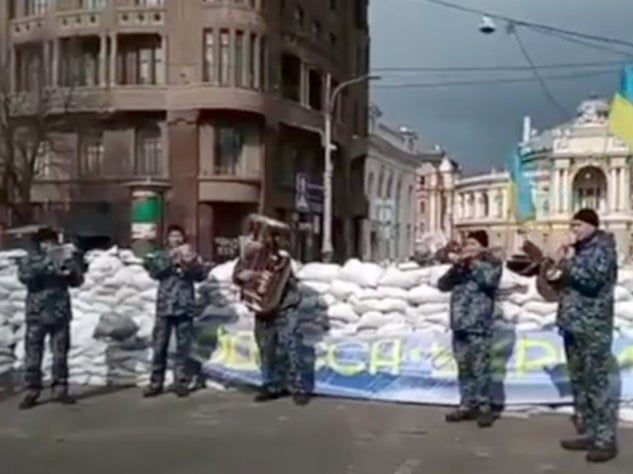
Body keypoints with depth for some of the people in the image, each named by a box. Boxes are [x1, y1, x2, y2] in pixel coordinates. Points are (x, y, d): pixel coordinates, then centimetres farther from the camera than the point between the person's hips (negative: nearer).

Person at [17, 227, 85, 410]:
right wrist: (46, 263, -25)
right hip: (36, 314, -2)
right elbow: (23, 275, -17)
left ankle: (60, 389, 15)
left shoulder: (63, 257, 7)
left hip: (60, 313, 2)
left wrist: (74, 266, -16)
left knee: (61, 354, 6)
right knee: (33, 354, 0)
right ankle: (31, 391, 7)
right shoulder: (31, 258, 2)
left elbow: (76, 282, 4)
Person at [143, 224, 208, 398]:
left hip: (184, 307, 0)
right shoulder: (161, 256, 9)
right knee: (159, 346, 2)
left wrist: (192, 262, -22)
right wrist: (170, 258, -17)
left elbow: (202, 275, -4)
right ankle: (156, 383, 9)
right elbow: (153, 272, -8)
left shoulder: (191, 256, 8)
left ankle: (181, 382, 9)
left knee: (183, 347, 2)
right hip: (164, 307, 0)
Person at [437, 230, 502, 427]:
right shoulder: (461, 266, 17)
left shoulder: (492, 263, 2)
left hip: (479, 326, -5)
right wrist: (456, 266, -7)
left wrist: (471, 262, -12)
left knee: (481, 370, -5)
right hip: (460, 325, 6)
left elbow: (489, 279, -19)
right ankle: (467, 406, 18)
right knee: (464, 369, 11)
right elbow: (442, 285, 7)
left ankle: (485, 408, 3)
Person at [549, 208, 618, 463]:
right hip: (573, 325, 9)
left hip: (593, 329, -9)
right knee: (579, 382, 12)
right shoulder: (578, 249, 17)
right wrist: (558, 270, 5)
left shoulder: (603, 248, -7)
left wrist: (568, 262, -16)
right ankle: (587, 434, 22)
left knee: (597, 383, -6)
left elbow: (593, 279, -22)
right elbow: (568, 281, 24)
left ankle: (606, 440, 0)